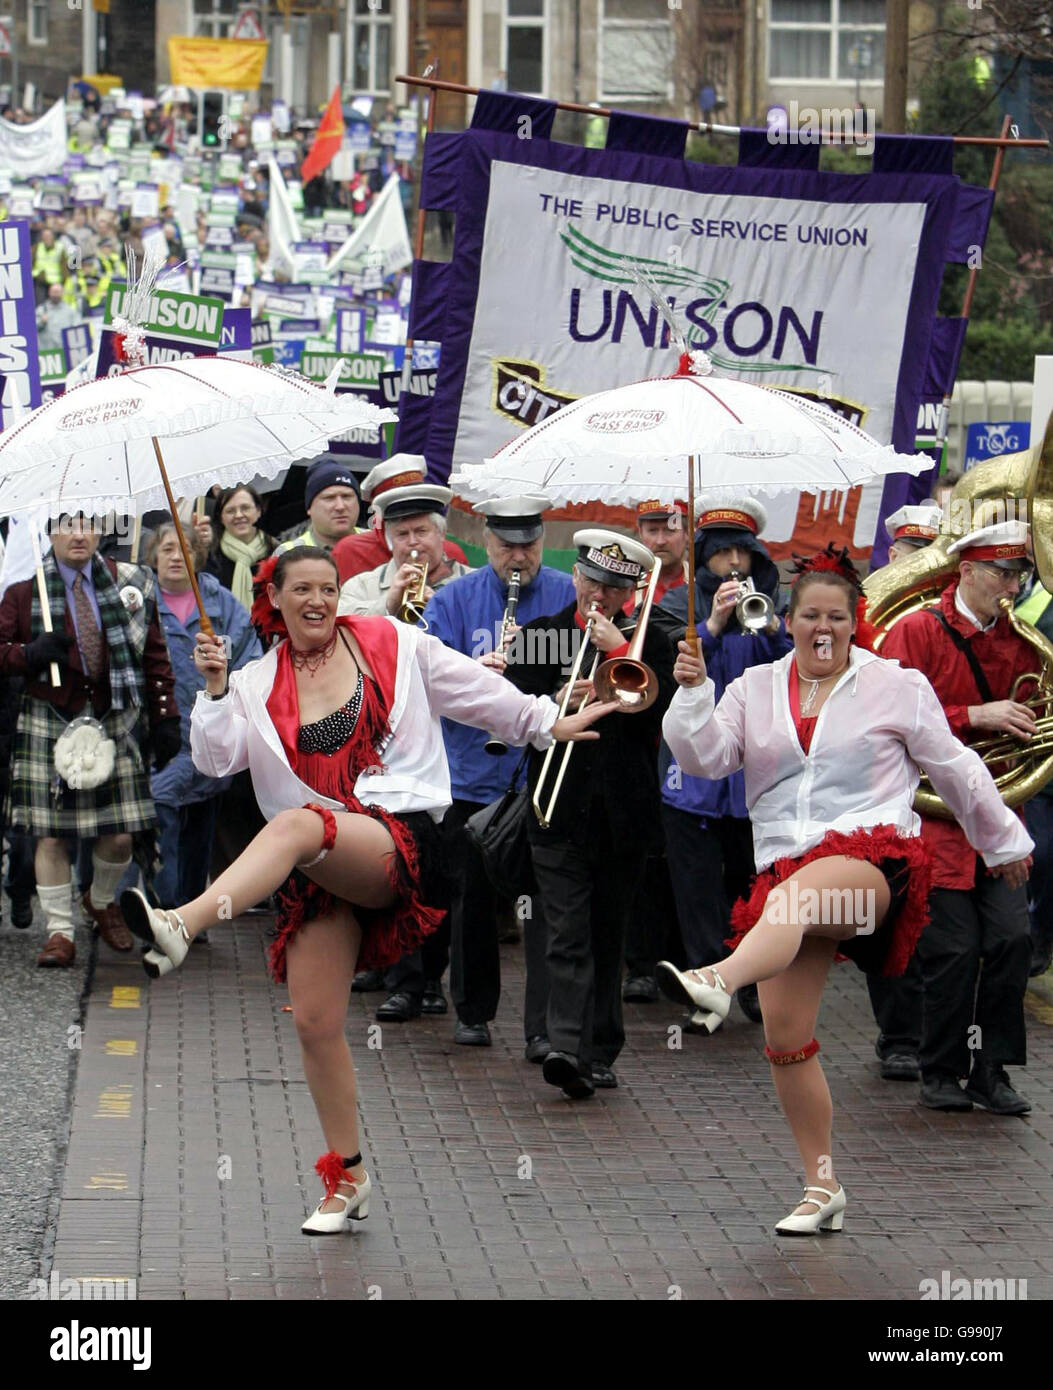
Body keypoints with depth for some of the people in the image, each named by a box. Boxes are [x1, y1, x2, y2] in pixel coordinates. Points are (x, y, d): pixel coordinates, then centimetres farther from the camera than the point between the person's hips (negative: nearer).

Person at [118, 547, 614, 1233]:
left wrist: (549, 722, 23)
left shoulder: (391, 644, 9)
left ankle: (182, 926, -57)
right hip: (322, 867, 4)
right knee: (316, 1023, -2)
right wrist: (215, 688, -13)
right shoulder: (259, 685, 13)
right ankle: (347, 1177, 14)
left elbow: (477, 689, 18)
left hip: (400, 839, -4)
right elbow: (215, 758, 0)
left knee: (297, 824, -37)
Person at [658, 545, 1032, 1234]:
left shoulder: (898, 686, 9)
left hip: (876, 855, -4)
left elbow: (956, 769, 17)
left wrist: (1004, 841, 25)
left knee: (795, 892, -39)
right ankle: (822, 1187, 7)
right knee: (785, 1032, -4)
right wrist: (692, 693, -13)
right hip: (786, 863, 4)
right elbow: (704, 757, 2)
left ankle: (719, 981, -69)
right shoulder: (755, 688, 15)